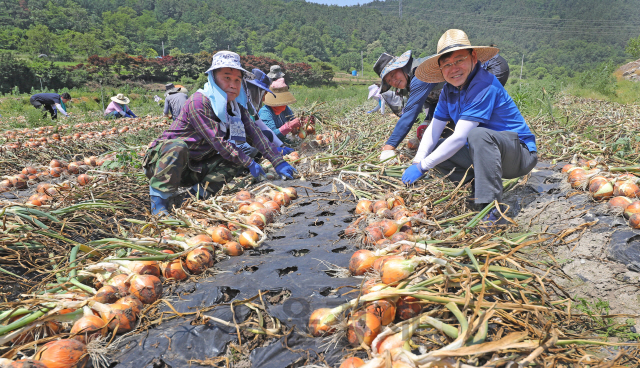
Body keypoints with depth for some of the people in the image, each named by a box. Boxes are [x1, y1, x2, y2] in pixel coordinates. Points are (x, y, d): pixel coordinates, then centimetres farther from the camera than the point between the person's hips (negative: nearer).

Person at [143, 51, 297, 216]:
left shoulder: (237, 107, 1)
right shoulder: (198, 102, -23)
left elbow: (255, 134, 2)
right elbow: (218, 142, -24)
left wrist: (278, 162, -4)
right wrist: (249, 162, -18)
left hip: (194, 167, 7)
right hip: (164, 158, -7)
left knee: (238, 161, -7)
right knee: (177, 146, -39)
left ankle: (201, 191, -13)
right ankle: (159, 200, -29)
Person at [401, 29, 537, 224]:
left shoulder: (485, 85, -24)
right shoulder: (449, 91, 3)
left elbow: (459, 137, -29)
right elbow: (433, 129, 2)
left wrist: (422, 167, -25)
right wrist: (417, 162, -15)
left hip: (520, 152, -8)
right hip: (483, 154, 8)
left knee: (478, 134, -37)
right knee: (435, 149, -3)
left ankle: (494, 210, -33)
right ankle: (478, 190, -4)